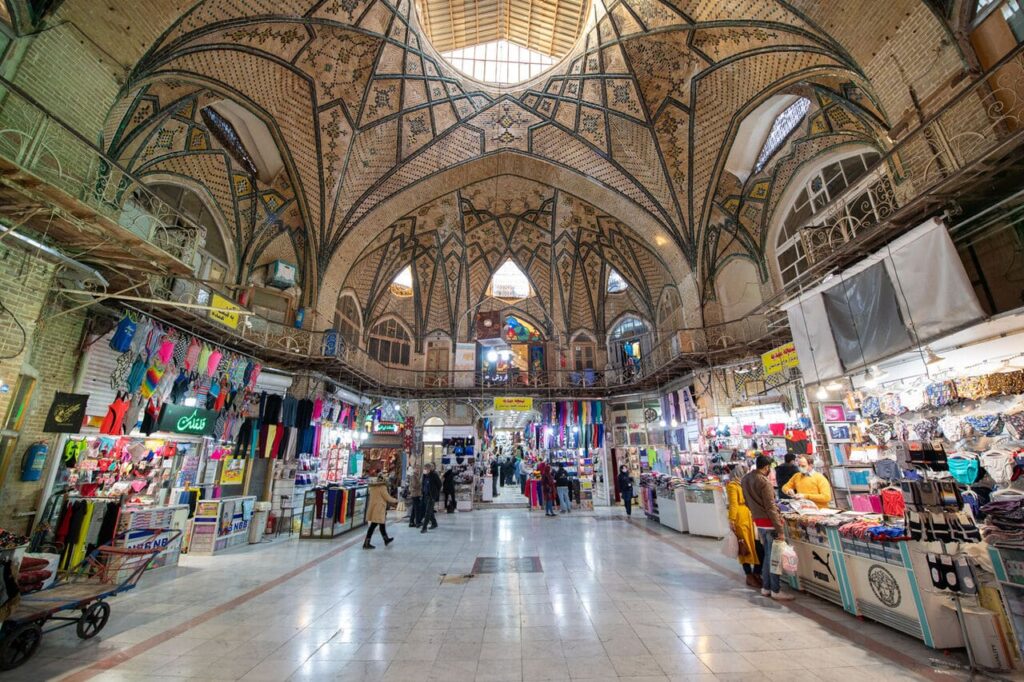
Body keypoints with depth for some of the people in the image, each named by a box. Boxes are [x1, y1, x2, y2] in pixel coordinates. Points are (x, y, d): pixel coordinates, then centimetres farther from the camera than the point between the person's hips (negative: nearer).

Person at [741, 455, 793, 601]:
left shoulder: (745, 480, 6)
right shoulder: (764, 482, -19)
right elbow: (770, 507, -20)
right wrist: (779, 529, -17)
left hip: (758, 521, 8)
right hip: (768, 522, -8)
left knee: (768, 555, 18)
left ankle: (766, 587, 25)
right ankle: (776, 590, 12)